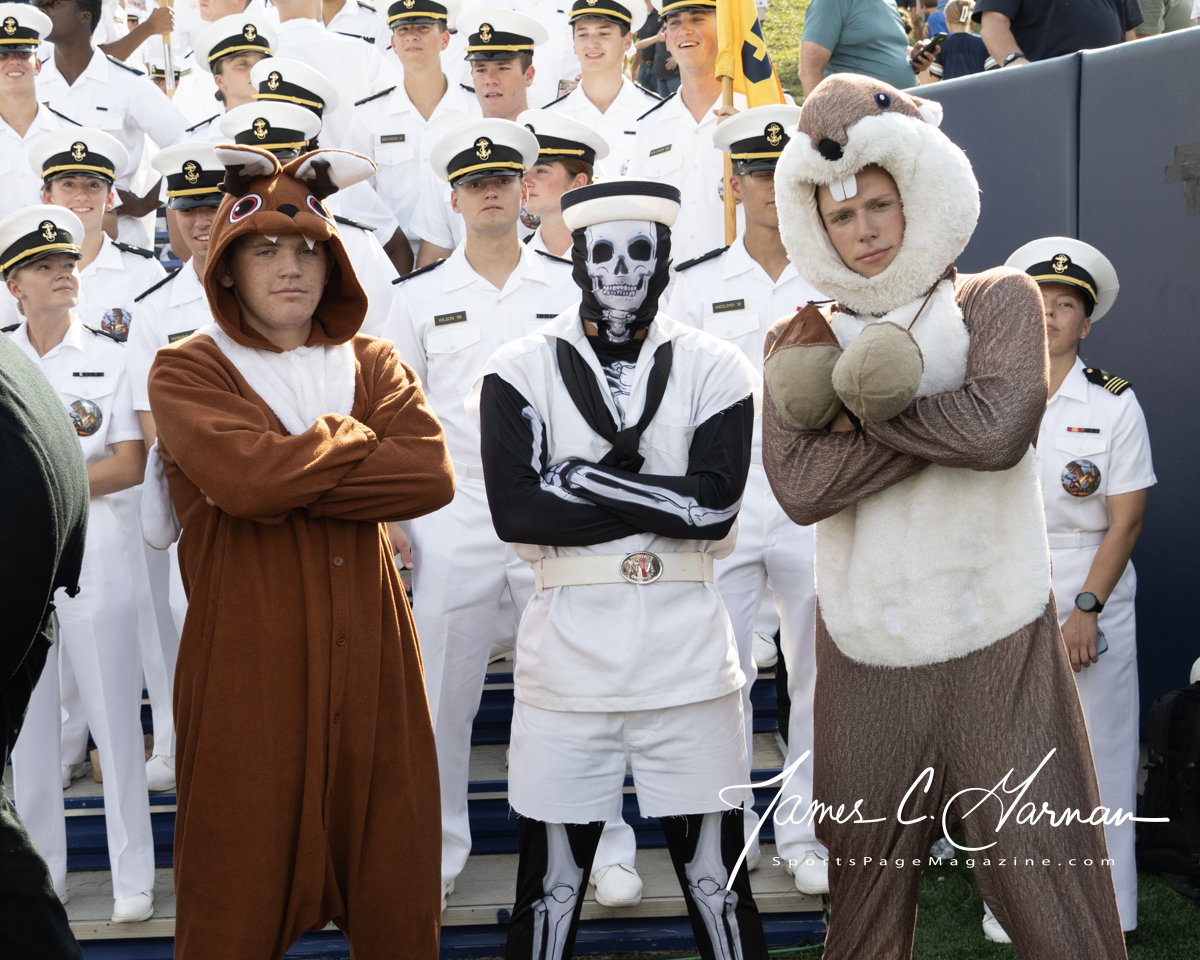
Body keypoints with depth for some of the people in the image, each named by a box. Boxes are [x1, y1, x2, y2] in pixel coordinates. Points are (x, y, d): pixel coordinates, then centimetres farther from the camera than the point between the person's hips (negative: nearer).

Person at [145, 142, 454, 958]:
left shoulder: (371, 363, 12)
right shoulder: (187, 370, 2)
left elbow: (432, 476, -7)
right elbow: (243, 475, -19)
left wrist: (286, 479, -14)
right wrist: (356, 437, -4)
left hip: (367, 659, 3)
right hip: (248, 668, -3)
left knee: (393, 890, 9)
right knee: (240, 894, 4)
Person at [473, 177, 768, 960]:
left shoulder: (714, 369, 4)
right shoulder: (521, 371, 2)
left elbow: (715, 507, -9)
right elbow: (515, 509, -11)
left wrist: (583, 478, -10)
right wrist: (658, 500, -9)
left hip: (686, 654, 1)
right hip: (567, 654, 0)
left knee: (719, 885, 8)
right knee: (550, 892, 7)